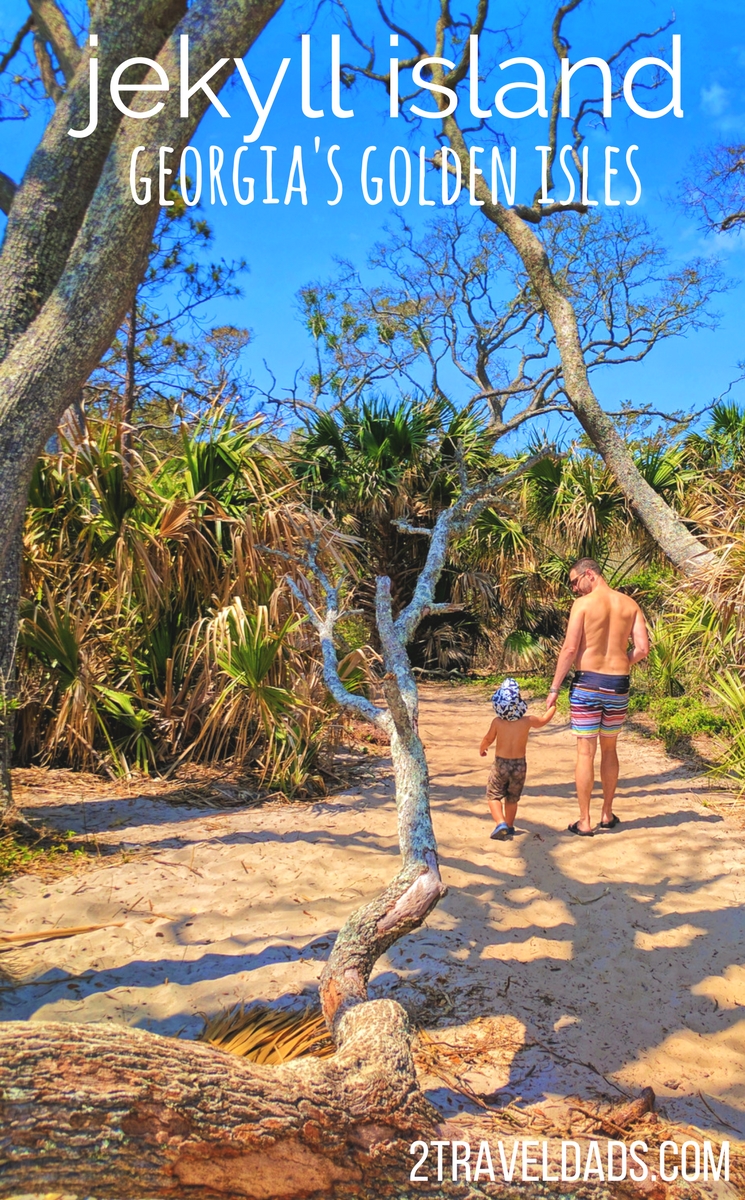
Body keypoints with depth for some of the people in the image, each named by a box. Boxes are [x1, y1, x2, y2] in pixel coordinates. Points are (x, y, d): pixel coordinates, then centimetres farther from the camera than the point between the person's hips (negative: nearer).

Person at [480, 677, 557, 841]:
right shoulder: (527, 721, -11)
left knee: (493, 795, 7)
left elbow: (487, 739, 1)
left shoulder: (497, 722, -14)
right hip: (519, 764, 2)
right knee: (512, 798, 19)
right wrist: (552, 707, 28)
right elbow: (543, 721, 10)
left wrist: (482, 749, 23)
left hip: (500, 764, -2)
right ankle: (509, 826, 27)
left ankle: (501, 823, -12)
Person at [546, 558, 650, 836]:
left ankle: (585, 822, 7)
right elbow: (642, 648, -1)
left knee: (586, 752, 2)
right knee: (609, 749, 19)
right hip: (618, 686, 4)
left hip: (587, 683, -4)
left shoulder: (582, 604, -9)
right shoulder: (630, 604, 5)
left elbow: (570, 649, -13)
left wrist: (554, 689, -8)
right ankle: (607, 814, 28)